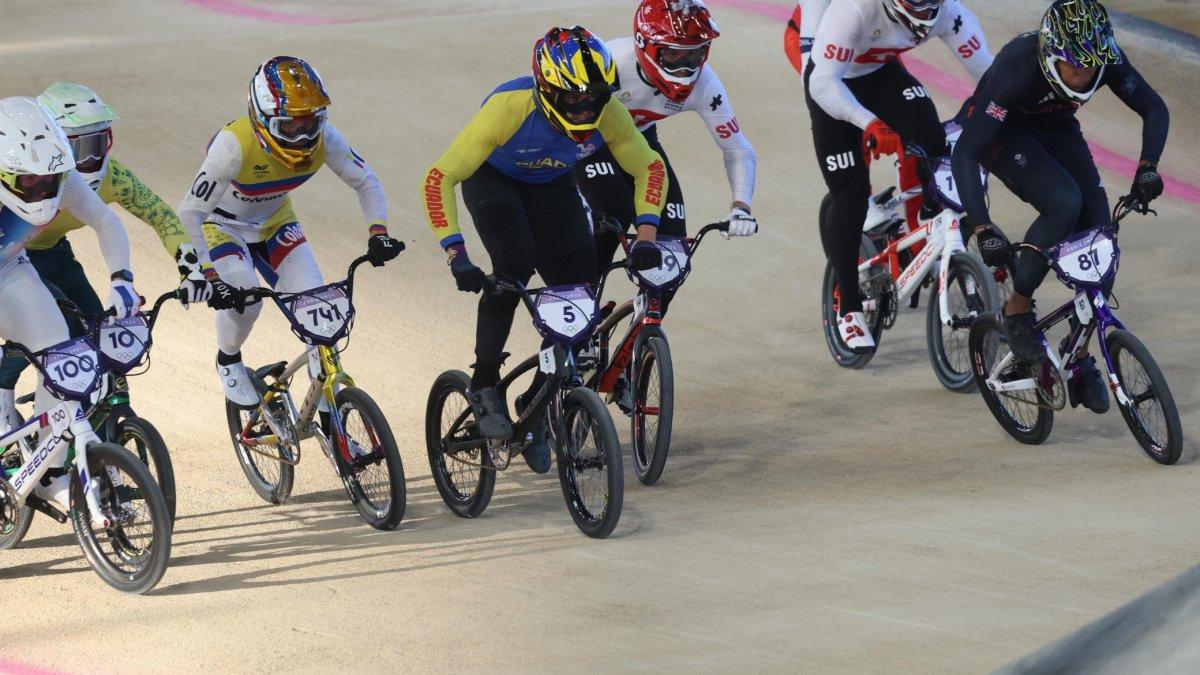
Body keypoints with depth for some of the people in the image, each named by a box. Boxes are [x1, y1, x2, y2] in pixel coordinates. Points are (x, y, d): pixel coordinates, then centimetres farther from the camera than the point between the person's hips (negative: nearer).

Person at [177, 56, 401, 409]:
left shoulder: (323, 138, -26)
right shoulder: (235, 145, -39)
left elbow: (366, 182, -11)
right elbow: (190, 216, -35)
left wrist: (377, 233, -27)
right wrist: (211, 278, -41)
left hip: (274, 222, 4)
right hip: (223, 224, -4)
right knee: (244, 300, -25)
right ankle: (228, 361, 8)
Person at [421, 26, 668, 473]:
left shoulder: (608, 115, -30)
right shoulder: (509, 108, -40)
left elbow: (650, 168, -12)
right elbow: (439, 178, -37)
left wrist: (646, 235, -25)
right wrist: (456, 254, -44)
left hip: (551, 185, 4)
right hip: (492, 179, -4)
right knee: (514, 265, -30)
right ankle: (483, 388, -15)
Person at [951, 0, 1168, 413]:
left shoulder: (1105, 59, -27)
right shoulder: (1017, 69, -39)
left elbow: (1154, 109, -11)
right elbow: (964, 153, -38)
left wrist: (1147, 167, -28)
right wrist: (983, 230, -45)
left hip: (1054, 128, 5)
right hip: (1001, 133, -5)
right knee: (1064, 202, -31)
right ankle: (1018, 310, -11)